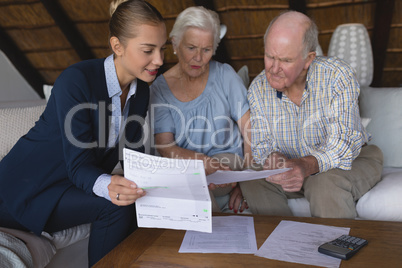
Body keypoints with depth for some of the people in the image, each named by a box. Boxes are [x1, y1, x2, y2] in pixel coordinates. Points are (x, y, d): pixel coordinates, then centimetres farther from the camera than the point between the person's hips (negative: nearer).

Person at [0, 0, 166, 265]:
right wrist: (108, 186, -48)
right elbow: (78, 166, -27)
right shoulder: (76, 81, -26)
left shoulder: (140, 90, -3)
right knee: (115, 207, -27)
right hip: (28, 189, -7)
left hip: (78, 182, 7)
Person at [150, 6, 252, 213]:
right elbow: (165, 147, -9)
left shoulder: (225, 76, 0)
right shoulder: (159, 88, 0)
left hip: (227, 159, 0)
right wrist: (205, 162, -28)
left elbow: (251, 133, -2)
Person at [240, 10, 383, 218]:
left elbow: (342, 147, -26)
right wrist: (275, 160, -30)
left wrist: (306, 166, -46)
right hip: (292, 166, 3)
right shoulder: (258, 88, -10)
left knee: (326, 183, -34)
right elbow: (261, 145, -6)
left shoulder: (338, 76, -21)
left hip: (350, 161, -3)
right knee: (252, 180, -21)